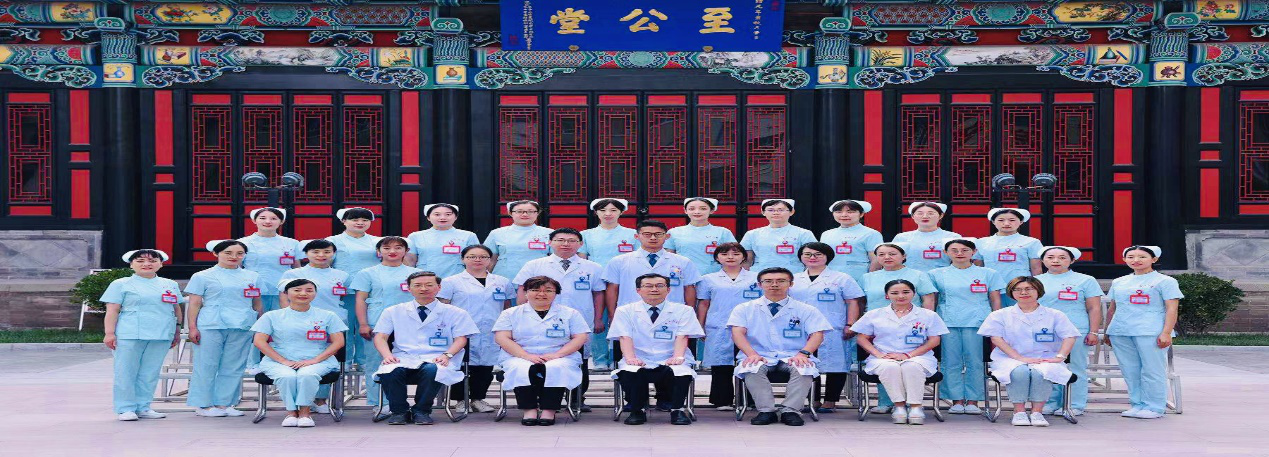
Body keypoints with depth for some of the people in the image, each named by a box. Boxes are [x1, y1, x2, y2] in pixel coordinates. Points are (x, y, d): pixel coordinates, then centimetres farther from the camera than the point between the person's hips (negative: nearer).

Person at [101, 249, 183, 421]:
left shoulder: (170, 285, 16)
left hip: (161, 336, 3)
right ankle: (126, 409, 5)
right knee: (126, 372, -2)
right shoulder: (121, 284, 6)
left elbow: (176, 308, 21)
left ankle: (143, 407, 13)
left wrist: (177, 330, 15)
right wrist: (110, 333, -8)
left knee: (150, 373, 5)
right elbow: (112, 310, 0)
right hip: (129, 335, -3)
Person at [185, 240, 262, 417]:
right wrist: (192, 327, -5)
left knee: (233, 367, 4)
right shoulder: (202, 277, 6)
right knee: (207, 365, -1)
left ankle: (224, 403, 12)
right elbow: (194, 304, 3)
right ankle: (203, 405, 6)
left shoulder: (252, 277, 15)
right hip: (211, 327, -3)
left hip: (242, 328, 3)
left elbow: (257, 304, 18)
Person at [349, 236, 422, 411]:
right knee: (376, 363, -2)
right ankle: (378, 403, 4)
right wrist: (363, 324, -5)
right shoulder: (368, 274, 8)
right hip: (377, 325, -1)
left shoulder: (417, 274, 12)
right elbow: (361, 299, 4)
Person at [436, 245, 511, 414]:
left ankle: (478, 399, 18)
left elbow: (507, 310, 21)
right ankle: (461, 400, 9)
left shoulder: (503, 283, 14)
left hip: (492, 336, 3)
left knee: (485, 367, 4)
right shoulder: (451, 282, 4)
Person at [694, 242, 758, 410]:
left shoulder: (756, 278, 9)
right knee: (721, 366, 1)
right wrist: (700, 328, 8)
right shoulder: (709, 280, 10)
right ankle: (722, 401, 9)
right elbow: (703, 304, 13)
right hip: (718, 331, 0)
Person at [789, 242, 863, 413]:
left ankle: (830, 402, 5)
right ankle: (813, 401, 15)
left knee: (835, 367, -4)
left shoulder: (841, 278, 5)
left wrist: (850, 326, -6)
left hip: (833, 333, -3)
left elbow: (852, 303, 2)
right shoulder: (793, 279, 15)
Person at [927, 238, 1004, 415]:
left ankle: (973, 400, 3)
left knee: (975, 362, -3)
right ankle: (956, 400, 5)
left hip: (977, 323, -1)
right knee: (951, 362, -1)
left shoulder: (988, 274, 10)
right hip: (948, 323, 1)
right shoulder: (937, 274, 11)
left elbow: (995, 300, 11)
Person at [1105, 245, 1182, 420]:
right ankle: (1137, 404, 14)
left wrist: (1166, 333, -13)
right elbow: (1112, 309, 24)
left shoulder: (1165, 281, 4)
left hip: (1150, 333, -5)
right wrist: (1107, 331, 20)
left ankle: (1154, 407, 1)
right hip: (1120, 333, 5)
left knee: (1152, 370, -4)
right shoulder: (1118, 282, 18)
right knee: (1130, 371, 7)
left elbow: (1172, 309, -3)